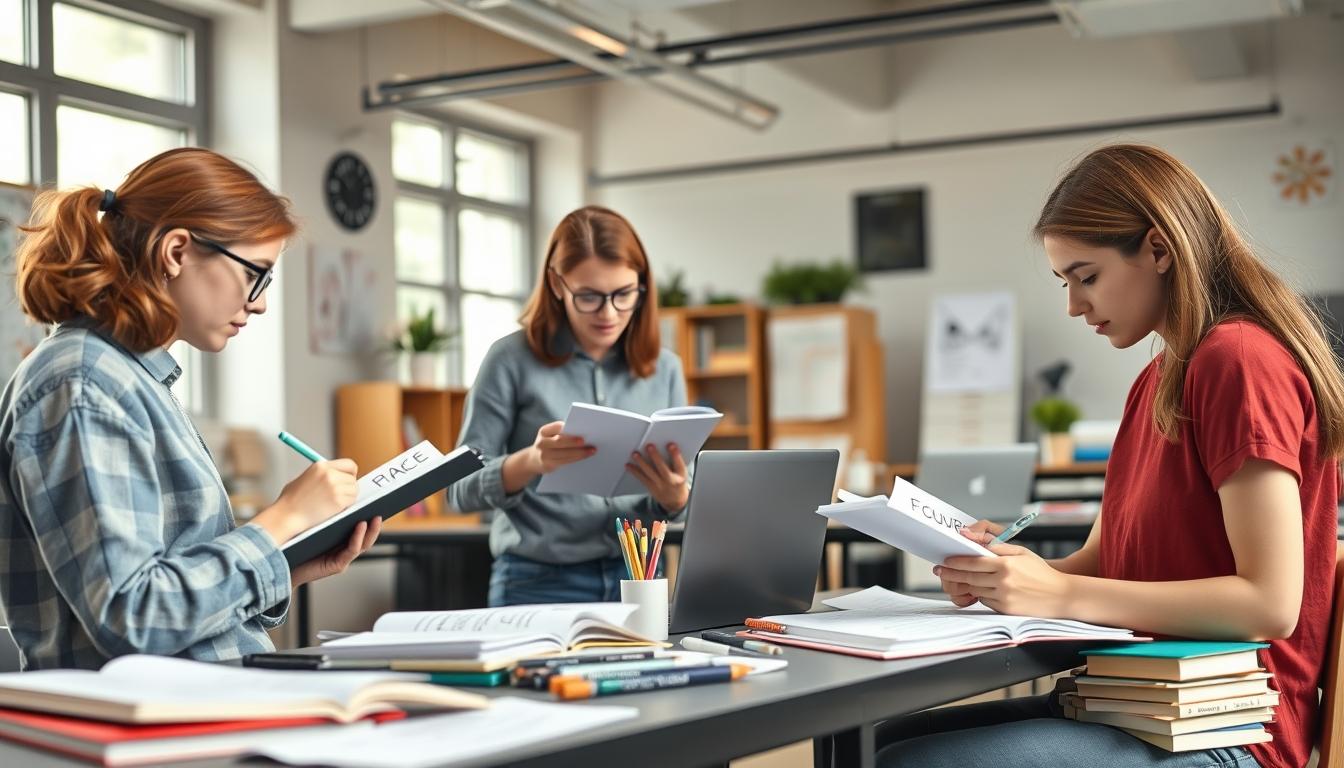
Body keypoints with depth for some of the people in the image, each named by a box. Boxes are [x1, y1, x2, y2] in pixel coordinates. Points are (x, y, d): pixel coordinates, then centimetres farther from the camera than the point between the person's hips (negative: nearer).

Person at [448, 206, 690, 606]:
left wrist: (675, 498, -14)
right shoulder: (512, 359, -4)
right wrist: (529, 462, -23)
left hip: (638, 579, 3)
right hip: (539, 583, -2)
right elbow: (461, 488, -4)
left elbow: (679, 494, 9)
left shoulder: (664, 368, 5)